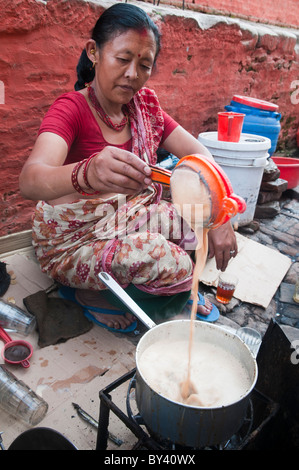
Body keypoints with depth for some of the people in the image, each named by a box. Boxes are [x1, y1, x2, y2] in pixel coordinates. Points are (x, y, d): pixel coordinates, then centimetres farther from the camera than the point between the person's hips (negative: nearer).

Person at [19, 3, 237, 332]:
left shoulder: (144, 104, 2)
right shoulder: (71, 108, -16)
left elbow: (199, 155, -3)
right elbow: (29, 181, -34)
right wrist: (87, 173, -58)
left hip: (128, 218, 6)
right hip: (75, 239, -6)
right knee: (173, 267, -27)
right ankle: (90, 294, -2)